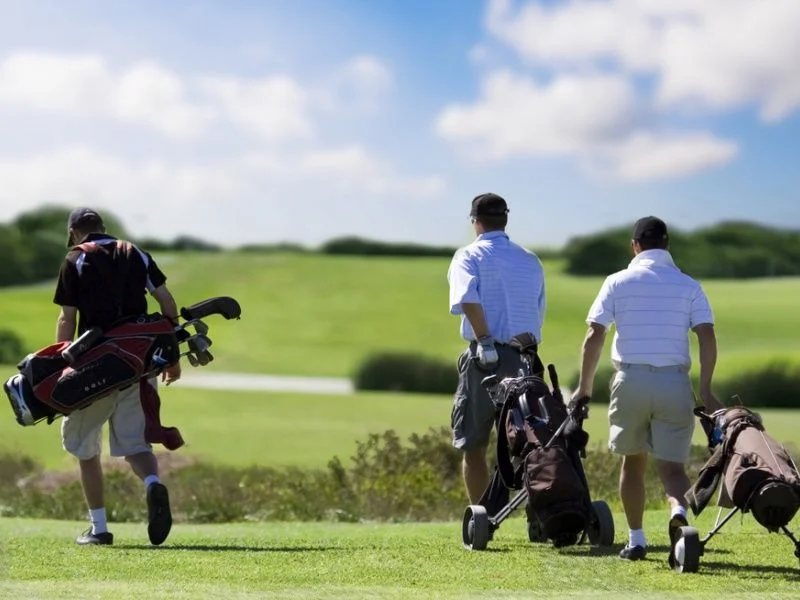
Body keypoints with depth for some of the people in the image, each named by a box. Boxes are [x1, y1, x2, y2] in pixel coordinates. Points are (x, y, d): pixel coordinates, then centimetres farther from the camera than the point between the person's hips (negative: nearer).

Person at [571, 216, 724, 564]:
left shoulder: (617, 283, 4)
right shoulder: (688, 286, 6)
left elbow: (594, 336, -2)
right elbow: (707, 337, -3)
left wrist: (584, 386, 5)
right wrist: (705, 390, 0)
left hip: (630, 381, 0)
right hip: (674, 383, 0)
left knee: (633, 461, 17)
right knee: (672, 466, 1)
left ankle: (636, 540, 17)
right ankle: (679, 511, -29)